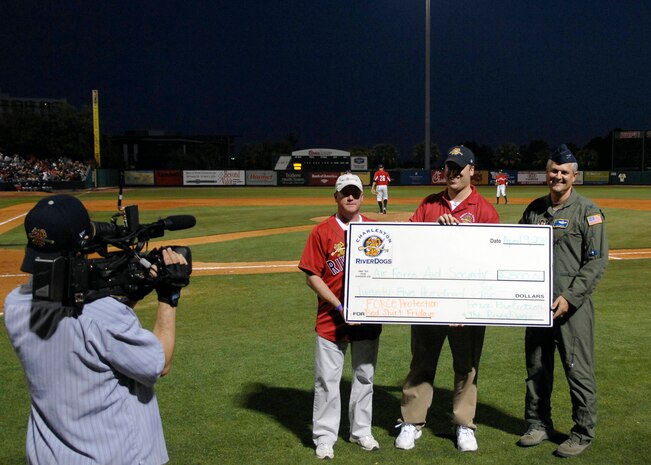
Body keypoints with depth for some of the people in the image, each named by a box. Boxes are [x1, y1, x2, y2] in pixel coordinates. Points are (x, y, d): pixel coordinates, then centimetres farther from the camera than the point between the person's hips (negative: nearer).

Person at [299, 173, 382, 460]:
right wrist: (339, 307, -15)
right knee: (327, 380, 4)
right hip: (331, 320, -3)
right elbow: (312, 276, -7)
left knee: (364, 377, 14)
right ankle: (324, 438, 17)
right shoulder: (322, 232, -5)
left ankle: (361, 431, 30)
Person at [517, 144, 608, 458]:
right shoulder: (535, 209, 12)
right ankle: (539, 425, 28)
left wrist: (570, 297, -17)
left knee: (578, 371, -1)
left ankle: (583, 434, 14)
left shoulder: (587, 211, -5)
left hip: (573, 305, -5)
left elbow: (597, 261, -10)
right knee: (536, 368, 13)